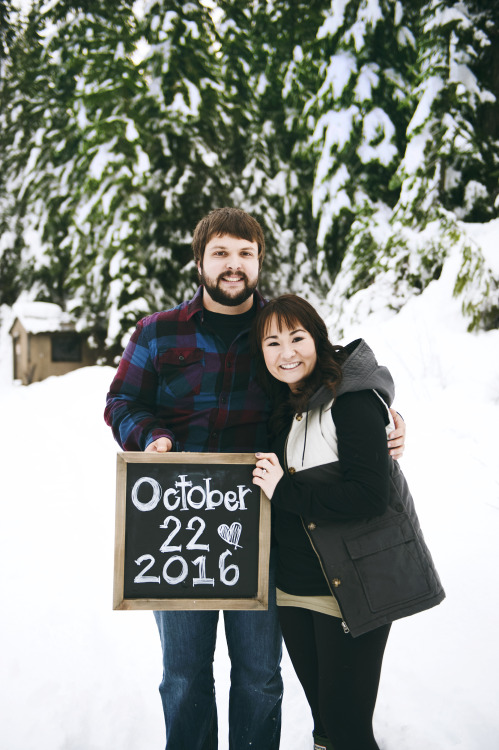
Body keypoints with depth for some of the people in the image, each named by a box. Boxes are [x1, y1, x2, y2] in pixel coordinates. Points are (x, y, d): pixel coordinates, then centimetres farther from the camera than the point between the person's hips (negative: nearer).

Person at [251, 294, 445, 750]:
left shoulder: (351, 399, -15)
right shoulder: (283, 407, 11)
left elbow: (371, 495, -22)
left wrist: (285, 491, -18)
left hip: (352, 588, -7)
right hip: (294, 590, 8)